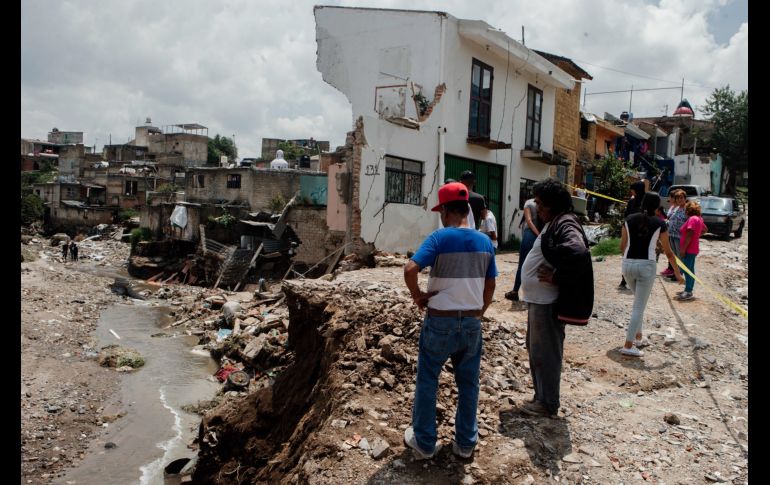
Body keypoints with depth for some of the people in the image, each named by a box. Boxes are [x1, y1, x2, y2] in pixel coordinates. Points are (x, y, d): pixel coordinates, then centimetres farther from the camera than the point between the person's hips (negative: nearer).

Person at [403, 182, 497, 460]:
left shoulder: (439, 238, -15)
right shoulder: (485, 242, 0)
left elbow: (410, 269, -28)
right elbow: (490, 286, 7)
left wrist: (417, 296, -11)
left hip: (440, 322, -4)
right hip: (472, 323, 4)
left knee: (427, 382, 12)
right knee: (468, 384, 16)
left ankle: (424, 443, 23)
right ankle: (466, 443, 28)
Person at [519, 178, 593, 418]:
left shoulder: (565, 225, -18)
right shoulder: (554, 224, 13)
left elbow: (578, 254, -35)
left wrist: (557, 278, -24)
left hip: (547, 303, -11)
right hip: (537, 300, 11)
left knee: (545, 353, 1)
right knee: (536, 350, 19)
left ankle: (548, 404, 15)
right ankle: (541, 397, 33)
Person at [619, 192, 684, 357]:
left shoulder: (629, 219, 4)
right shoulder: (660, 224, -3)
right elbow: (668, 252, 1)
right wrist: (677, 272, 13)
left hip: (628, 264, 4)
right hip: (646, 266, -4)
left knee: (638, 301, 26)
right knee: (639, 307, 1)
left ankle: (637, 336, 29)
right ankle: (628, 345, -3)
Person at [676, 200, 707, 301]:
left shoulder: (692, 219, -18)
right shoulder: (698, 218, 13)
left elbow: (689, 235, -23)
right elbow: (705, 230, 29)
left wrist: (683, 248, -22)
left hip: (689, 250, -10)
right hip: (692, 249, 10)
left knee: (688, 270, -6)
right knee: (688, 270, 15)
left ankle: (688, 293, -3)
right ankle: (688, 290, 22)